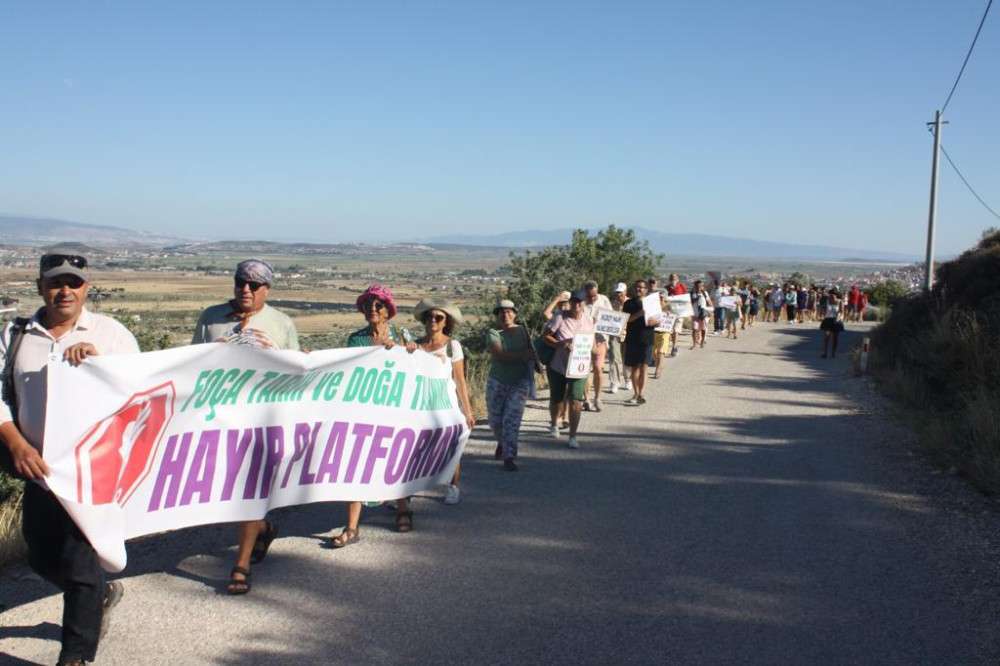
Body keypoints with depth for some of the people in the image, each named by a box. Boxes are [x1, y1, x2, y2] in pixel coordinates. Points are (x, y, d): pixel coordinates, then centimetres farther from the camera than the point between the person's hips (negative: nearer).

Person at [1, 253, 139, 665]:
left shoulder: (110, 333, -1)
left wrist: (97, 358, -22)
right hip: (39, 467, 4)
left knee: (78, 561, -4)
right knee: (42, 557, 16)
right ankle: (102, 593, 45)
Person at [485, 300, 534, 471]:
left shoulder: (522, 331, 3)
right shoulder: (493, 333, -6)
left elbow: (531, 352, 16)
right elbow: (499, 355, -22)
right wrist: (522, 355, -24)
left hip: (520, 383, 0)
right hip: (497, 383, 0)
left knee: (512, 420, -10)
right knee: (496, 420, 9)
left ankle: (509, 458, -8)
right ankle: (502, 442, 40)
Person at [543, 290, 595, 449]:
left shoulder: (589, 321, 1)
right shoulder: (560, 317, -11)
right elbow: (545, 335, -12)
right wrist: (560, 344, -26)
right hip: (558, 367, -1)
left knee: (575, 403, -10)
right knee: (556, 400, 14)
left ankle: (572, 437, 0)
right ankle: (554, 425, 44)